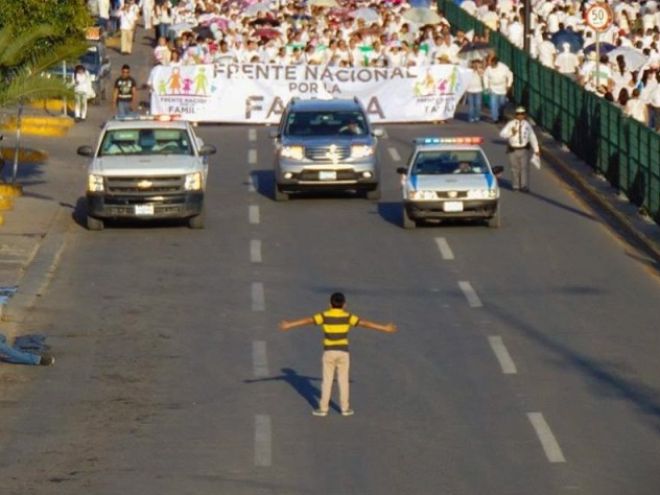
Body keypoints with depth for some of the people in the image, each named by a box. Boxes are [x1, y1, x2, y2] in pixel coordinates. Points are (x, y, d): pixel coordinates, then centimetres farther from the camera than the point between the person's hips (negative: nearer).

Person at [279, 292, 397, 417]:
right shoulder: (347, 317, -4)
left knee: (327, 380, 6)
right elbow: (365, 323, -3)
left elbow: (307, 321, -3)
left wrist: (288, 325, 4)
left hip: (329, 352, 0)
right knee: (343, 380, 9)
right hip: (343, 352, 0)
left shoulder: (325, 316, -4)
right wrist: (384, 328, 2)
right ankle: (345, 408, 12)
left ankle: (323, 408, 7)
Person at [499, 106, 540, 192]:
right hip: (513, 150, 0)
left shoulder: (527, 125, 5)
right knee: (515, 169, 5)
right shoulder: (511, 124, -3)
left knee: (524, 167, -10)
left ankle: (524, 186, -13)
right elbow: (502, 134, -8)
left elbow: (532, 137, 12)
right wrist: (511, 133, -26)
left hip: (524, 150, 0)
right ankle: (516, 186, 18)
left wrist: (536, 150, 12)